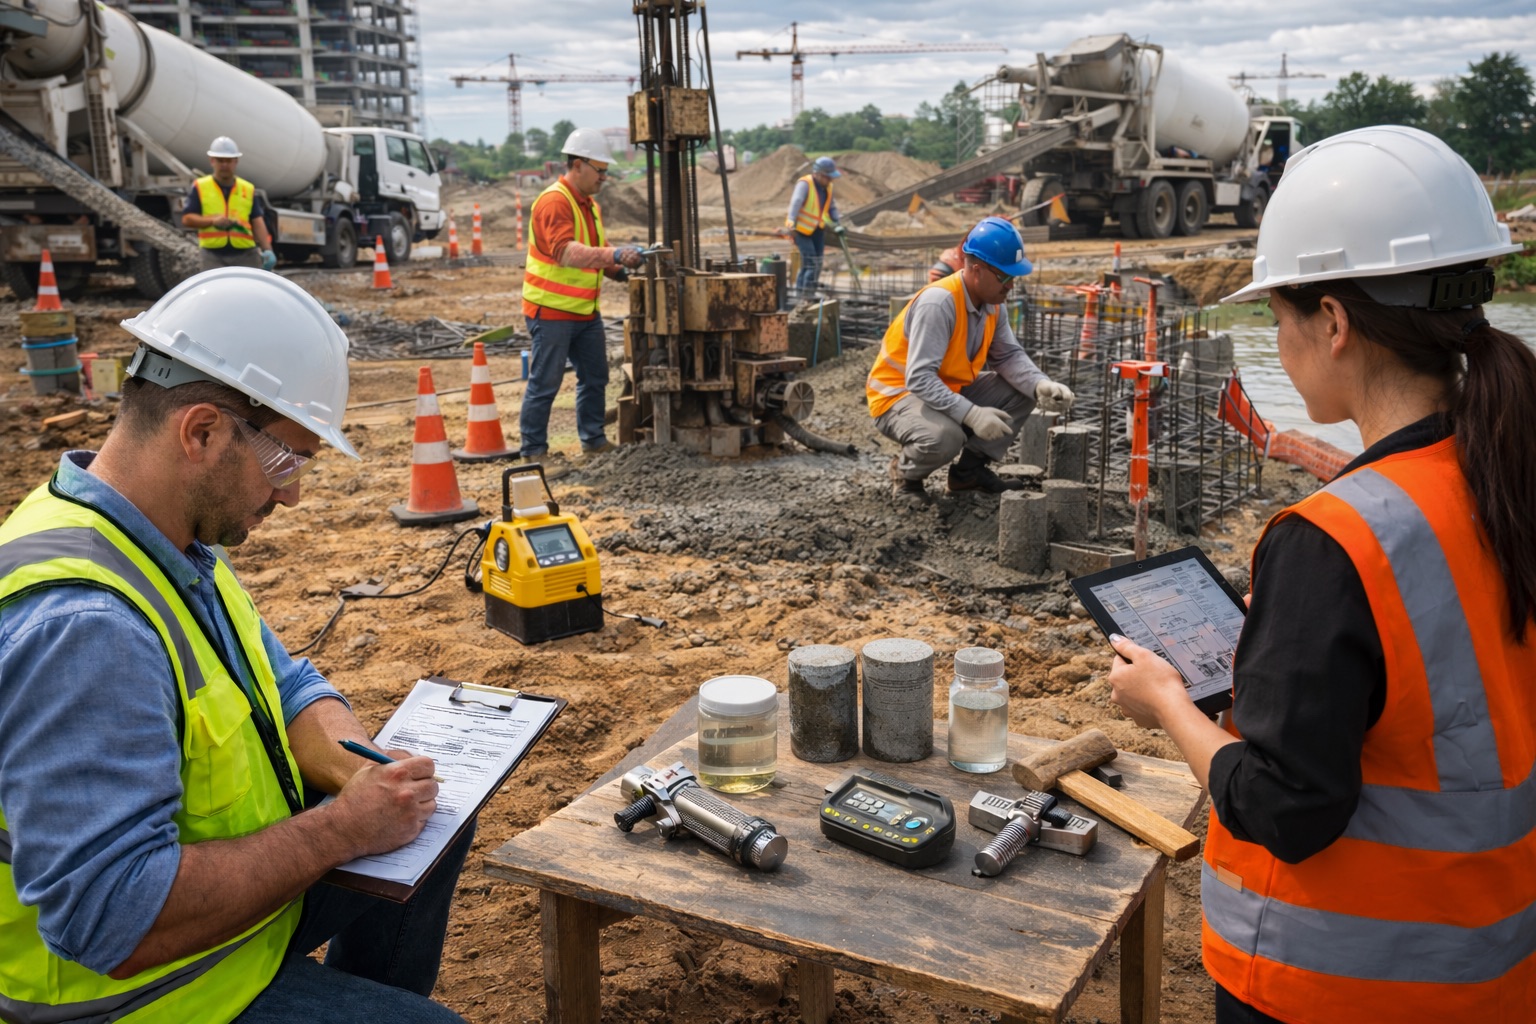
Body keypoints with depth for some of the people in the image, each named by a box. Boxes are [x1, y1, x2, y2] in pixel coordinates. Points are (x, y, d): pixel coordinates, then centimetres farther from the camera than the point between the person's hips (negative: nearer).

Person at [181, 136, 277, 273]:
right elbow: (186, 219, 4)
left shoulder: (249, 189, 11)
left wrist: (267, 249, -11)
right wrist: (212, 220, -13)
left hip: (246, 256, 1)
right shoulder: (200, 187, 8)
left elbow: (258, 222, 3)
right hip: (214, 257, -1)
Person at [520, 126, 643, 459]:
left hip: (585, 311, 9)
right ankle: (534, 450, 6)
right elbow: (565, 252, -32)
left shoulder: (589, 204, 14)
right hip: (552, 310, -9)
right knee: (545, 383, -3)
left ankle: (593, 439, 29)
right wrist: (614, 255, -42)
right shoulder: (554, 202, -17)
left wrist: (619, 268, 5)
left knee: (594, 377, 15)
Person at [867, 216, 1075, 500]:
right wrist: (972, 414, -41)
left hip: (951, 389, 8)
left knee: (1022, 390, -4)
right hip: (898, 393, -8)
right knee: (944, 438, -37)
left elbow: (1008, 356, -1)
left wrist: (1041, 386, -21)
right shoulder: (938, 303, -28)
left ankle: (970, 469, 6)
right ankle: (906, 472, -2)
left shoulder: (993, 304, -3)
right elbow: (919, 378, -33)